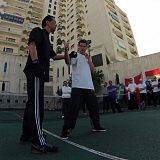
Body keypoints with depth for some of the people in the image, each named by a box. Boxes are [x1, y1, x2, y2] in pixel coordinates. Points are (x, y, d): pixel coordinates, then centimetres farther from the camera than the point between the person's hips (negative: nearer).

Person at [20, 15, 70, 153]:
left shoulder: (47, 40, 32)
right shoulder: (38, 31, 6)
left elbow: (53, 56, 37)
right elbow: (32, 44, -13)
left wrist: (65, 55, 27)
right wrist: (36, 63, -24)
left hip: (39, 73, 10)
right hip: (35, 71, -10)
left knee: (32, 103, 10)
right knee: (36, 105, -17)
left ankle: (26, 135, 20)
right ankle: (39, 143, -16)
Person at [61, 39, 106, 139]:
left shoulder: (88, 57, 22)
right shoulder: (75, 55, 5)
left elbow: (93, 69, 10)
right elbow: (68, 62, -17)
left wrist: (88, 58, 0)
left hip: (89, 86, 6)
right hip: (78, 86, -6)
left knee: (94, 106, 14)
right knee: (74, 108, -12)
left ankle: (96, 126, 32)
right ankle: (66, 130, -1)